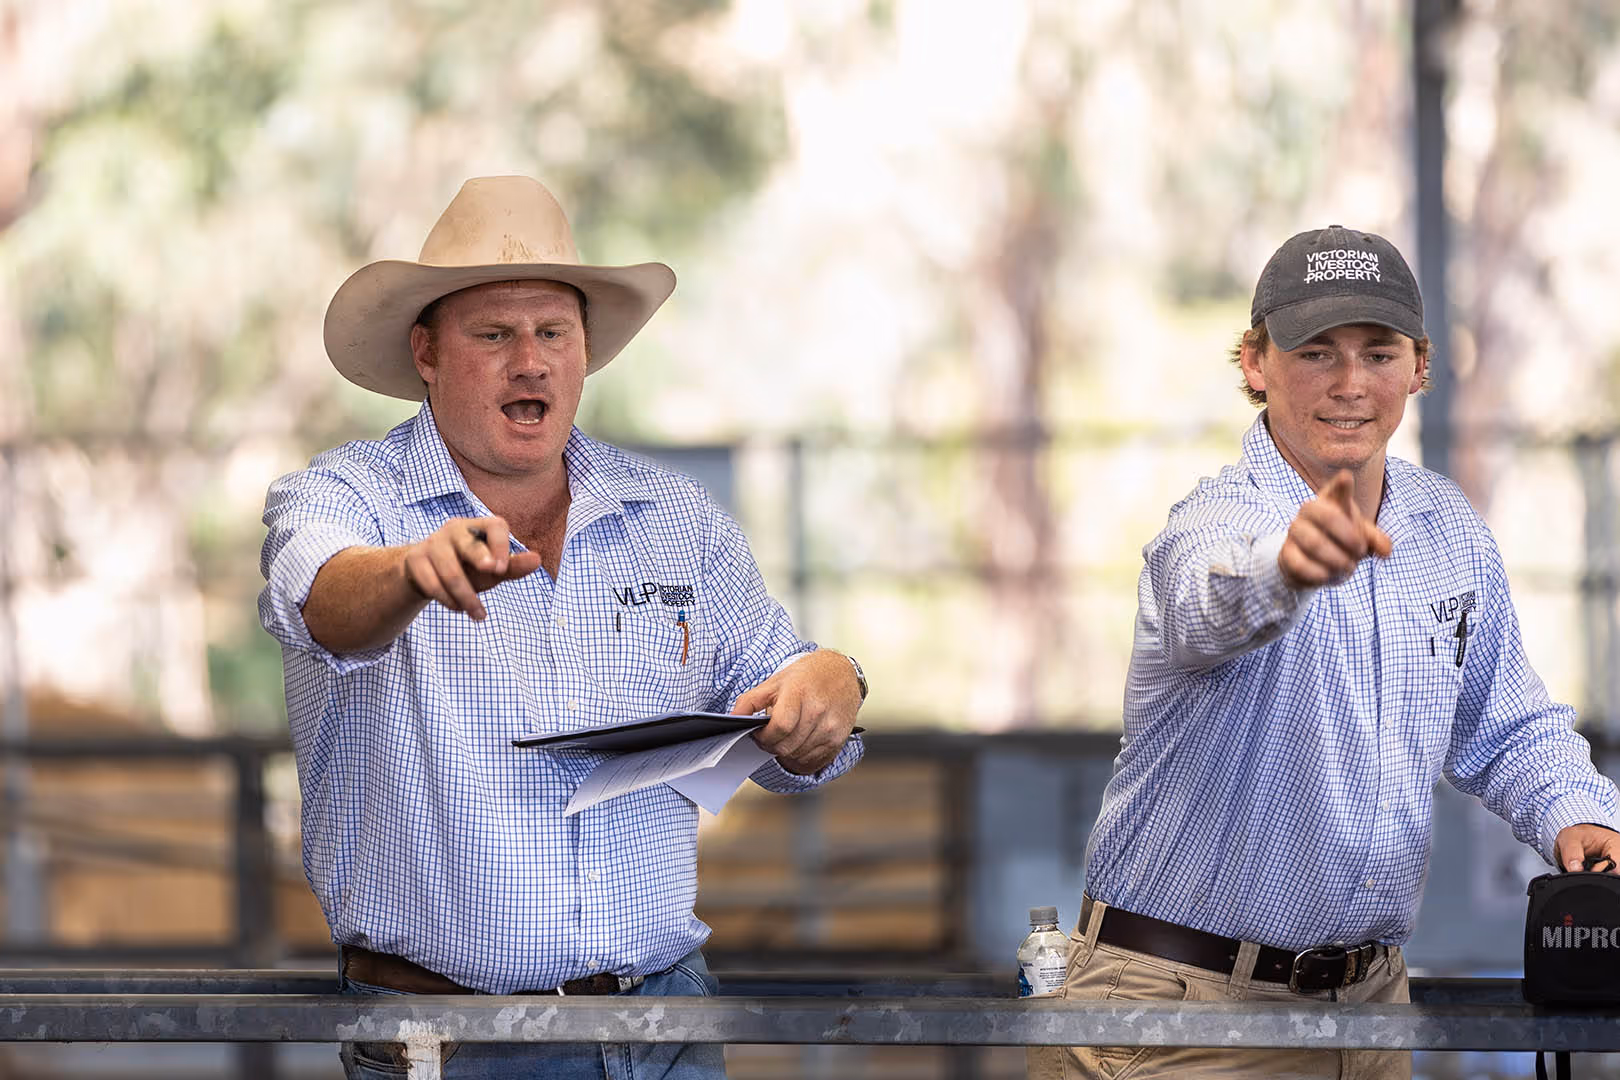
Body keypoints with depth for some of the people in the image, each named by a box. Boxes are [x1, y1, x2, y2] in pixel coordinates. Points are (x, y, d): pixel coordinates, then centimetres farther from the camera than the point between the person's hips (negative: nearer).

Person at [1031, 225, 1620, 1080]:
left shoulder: (1449, 528, 5)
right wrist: (1287, 561, -66)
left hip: (1368, 999, 6)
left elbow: (1504, 732, 18)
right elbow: (1212, 608, -43)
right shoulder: (1212, 524, -17)